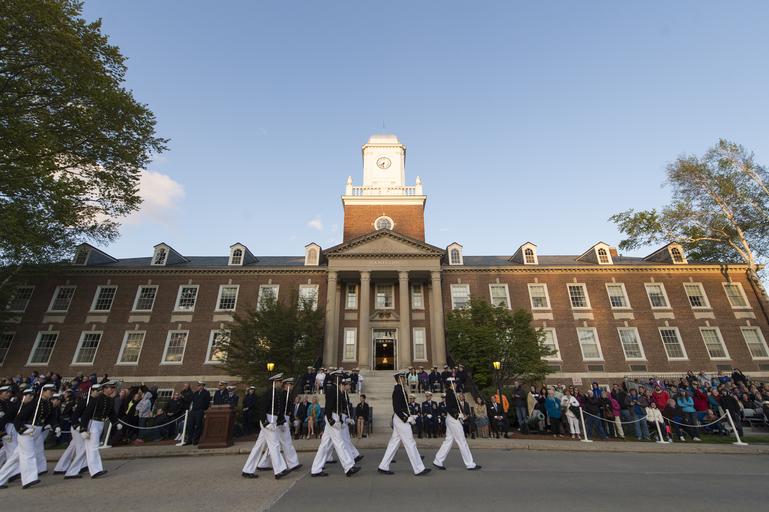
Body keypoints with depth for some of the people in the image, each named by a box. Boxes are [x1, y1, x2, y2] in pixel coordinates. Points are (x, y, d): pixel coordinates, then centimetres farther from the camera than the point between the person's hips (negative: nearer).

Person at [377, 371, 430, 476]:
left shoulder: (399, 390, 13)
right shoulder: (398, 390, -19)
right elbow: (397, 408, -24)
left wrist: (409, 416, 12)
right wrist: (407, 418, -21)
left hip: (399, 419, 10)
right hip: (401, 420, -10)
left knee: (394, 443, 14)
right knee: (410, 444, -2)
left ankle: (383, 467, 19)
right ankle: (419, 469, 7)